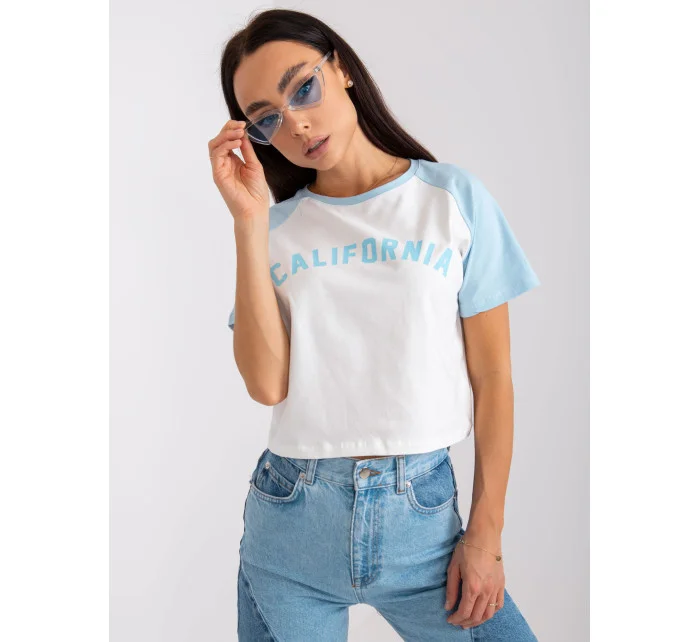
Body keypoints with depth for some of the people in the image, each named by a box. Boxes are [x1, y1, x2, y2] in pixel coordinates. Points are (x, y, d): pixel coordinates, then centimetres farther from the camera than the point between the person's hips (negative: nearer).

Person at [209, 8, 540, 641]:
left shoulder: (453, 196, -1)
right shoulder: (277, 228, 3)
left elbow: (493, 378, -1)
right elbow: (267, 384, -11)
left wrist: (487, 534, -4)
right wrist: (250, 221, -11)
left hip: (420, 516, -1)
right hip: (291, 522, 2)